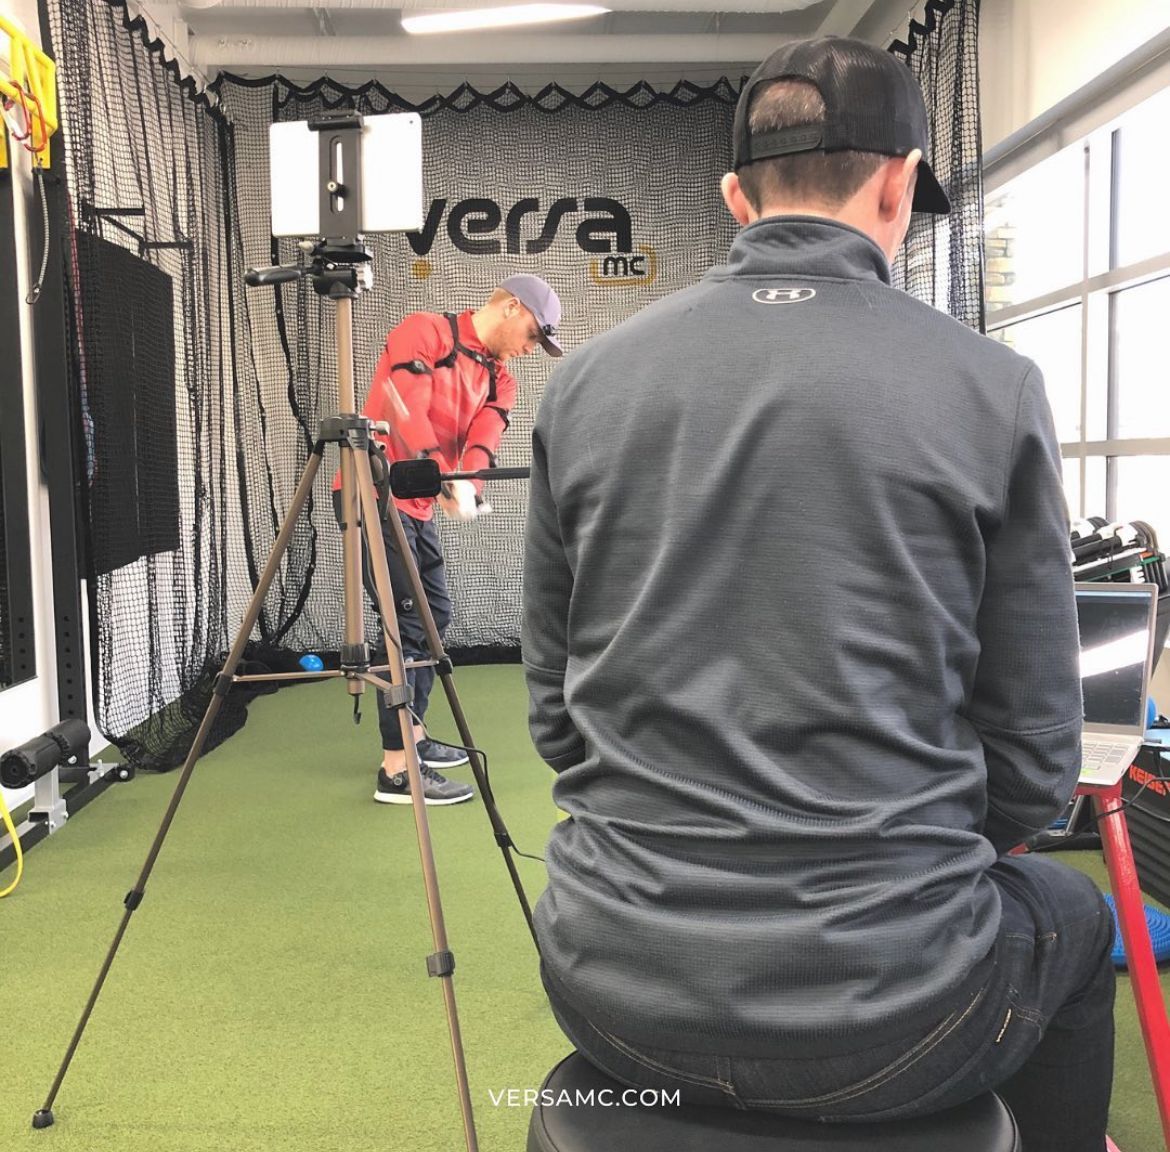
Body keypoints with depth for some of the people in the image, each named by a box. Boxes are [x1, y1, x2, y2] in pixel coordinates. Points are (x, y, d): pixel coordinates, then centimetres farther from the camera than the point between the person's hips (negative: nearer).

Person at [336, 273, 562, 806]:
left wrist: (468, 481, -26)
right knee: (409, 622, -12)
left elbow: (484, 434, -5)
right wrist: (445, 479, -31)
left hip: (418, 506, 9)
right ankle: (396, 771, -8)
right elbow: (407, 410, -21)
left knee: (435, 615, 15)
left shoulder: (497, 379, 13)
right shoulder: (425, 331, -9)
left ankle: (413, 736, 31)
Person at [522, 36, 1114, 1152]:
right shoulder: (988, 387, -9)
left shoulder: (585, 380, -1)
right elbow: (1034, 756, -4)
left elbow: (552, 703, 5)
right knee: (1076, 923, 31)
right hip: (879, 1014, -2)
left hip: (612, 992, 3)